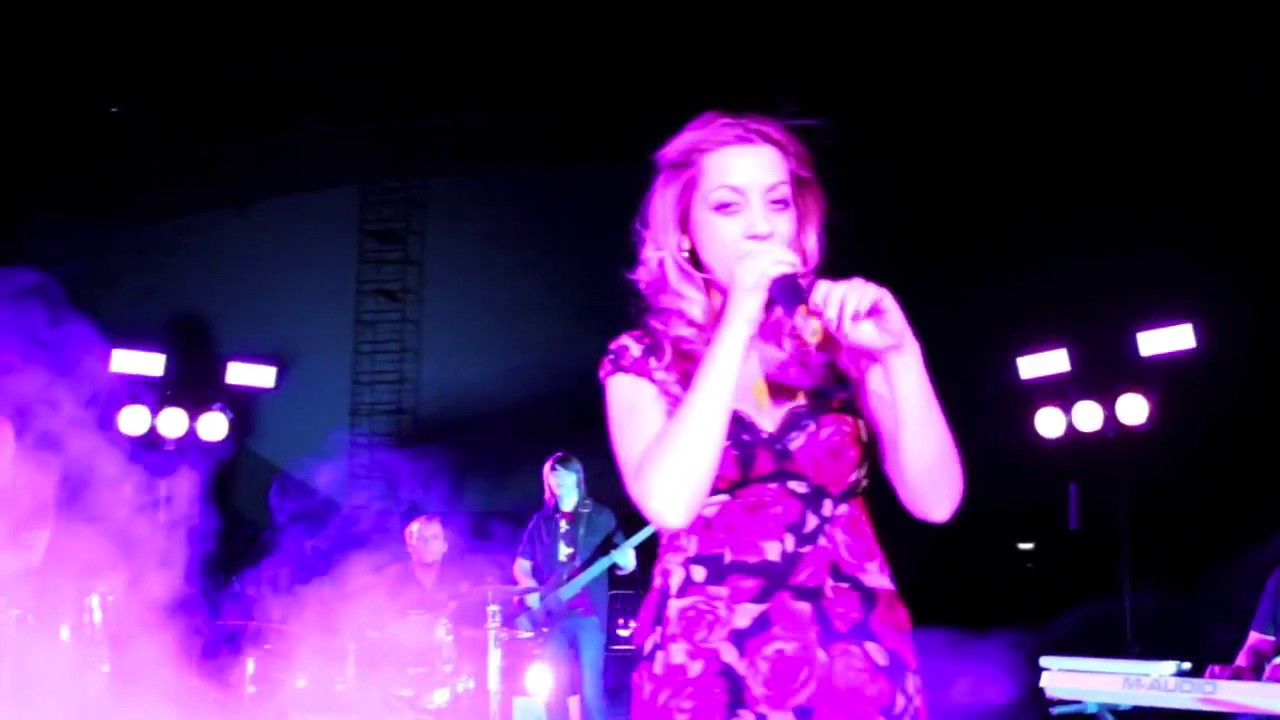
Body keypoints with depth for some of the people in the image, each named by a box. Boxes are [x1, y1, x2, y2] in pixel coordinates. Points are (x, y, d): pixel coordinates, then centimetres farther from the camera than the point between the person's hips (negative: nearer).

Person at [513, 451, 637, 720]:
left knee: (590, 688, -7)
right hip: (552, 615, 3)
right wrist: (530, 587, -5)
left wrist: (625, 560, -20)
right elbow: (521, 565, 16)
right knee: (554, 689, 2)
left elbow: (624, 562, 5)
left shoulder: (600, 516, 6)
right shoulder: (542, 521, 13)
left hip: (589, 612, -3)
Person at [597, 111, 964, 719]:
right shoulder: (643, 360, 0)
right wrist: (738, 323, -17)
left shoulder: (840, 336, 3)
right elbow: (669, 504, -19)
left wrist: (900, 354, -18)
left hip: (857, 670, 2)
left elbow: (936, 502, -5)